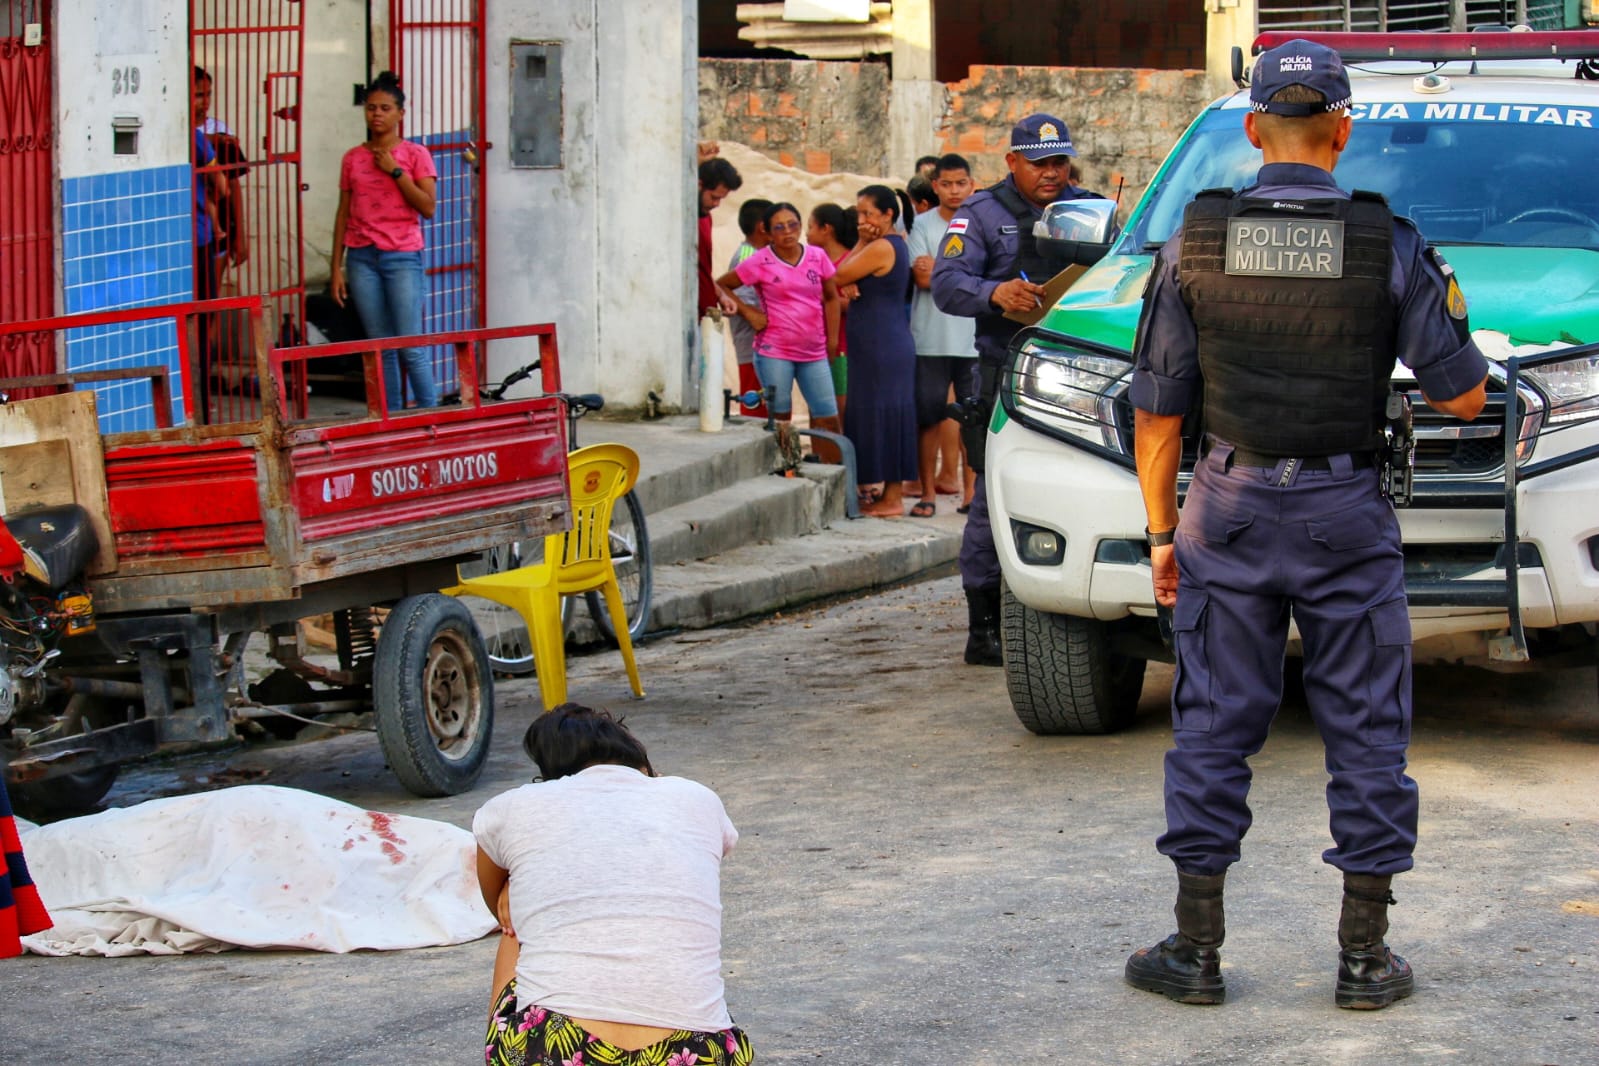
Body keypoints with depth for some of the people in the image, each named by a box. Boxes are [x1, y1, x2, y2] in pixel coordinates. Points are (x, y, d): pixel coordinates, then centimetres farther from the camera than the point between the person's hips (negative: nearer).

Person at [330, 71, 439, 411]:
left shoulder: (415, 154, 2)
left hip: (402, 256, -3)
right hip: (362, 257, 3)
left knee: (410, 348, -9)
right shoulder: (353, 158, 10)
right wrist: (337, 267, 8)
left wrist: (395, 171, -11)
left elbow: (427, 207, -6)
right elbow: (343, 214, 12)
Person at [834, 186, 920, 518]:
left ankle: (891, 498, -3)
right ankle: (892, 493, 15)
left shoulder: (881, 247, -15)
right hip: (891, 344, 10)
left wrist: (860, 243, -4)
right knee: (886, 416, 12)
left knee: (882, 415, -6)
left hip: (881, 346, -10)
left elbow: (838, 277, -10)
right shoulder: (896, 244, 15)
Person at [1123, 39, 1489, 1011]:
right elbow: (1465, 397, -3)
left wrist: (1162, 532, 10)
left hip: (1229, 513, 1)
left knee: (1215, 729, 8)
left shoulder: (1195, 244, -3)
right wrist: (1445, 316, 18)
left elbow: (1158, 411, 1)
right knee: (1367, 732, 8)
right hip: (1347, 521, -1)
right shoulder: (1390, 246, -7)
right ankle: (1366, 956, 11)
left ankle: (1197, 948, 12)